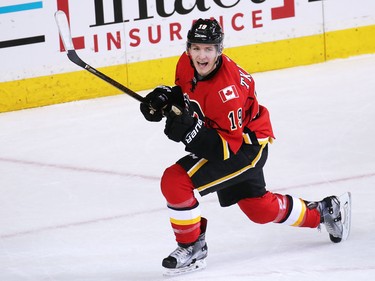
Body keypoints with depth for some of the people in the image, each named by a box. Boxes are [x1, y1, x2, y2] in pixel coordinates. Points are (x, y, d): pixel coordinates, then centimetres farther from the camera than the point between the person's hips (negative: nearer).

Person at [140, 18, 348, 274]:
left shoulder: (226, 90, -33)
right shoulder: (187, 64, -11)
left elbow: (231, 145, -30)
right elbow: (185, 91, 13)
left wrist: (191, 133, -41)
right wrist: (165, 97, -8)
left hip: (246, 144, -9)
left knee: (175, 181, -22)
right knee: (258, 209, 23)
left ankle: (192, 247, -4)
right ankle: (320, 213, 44)